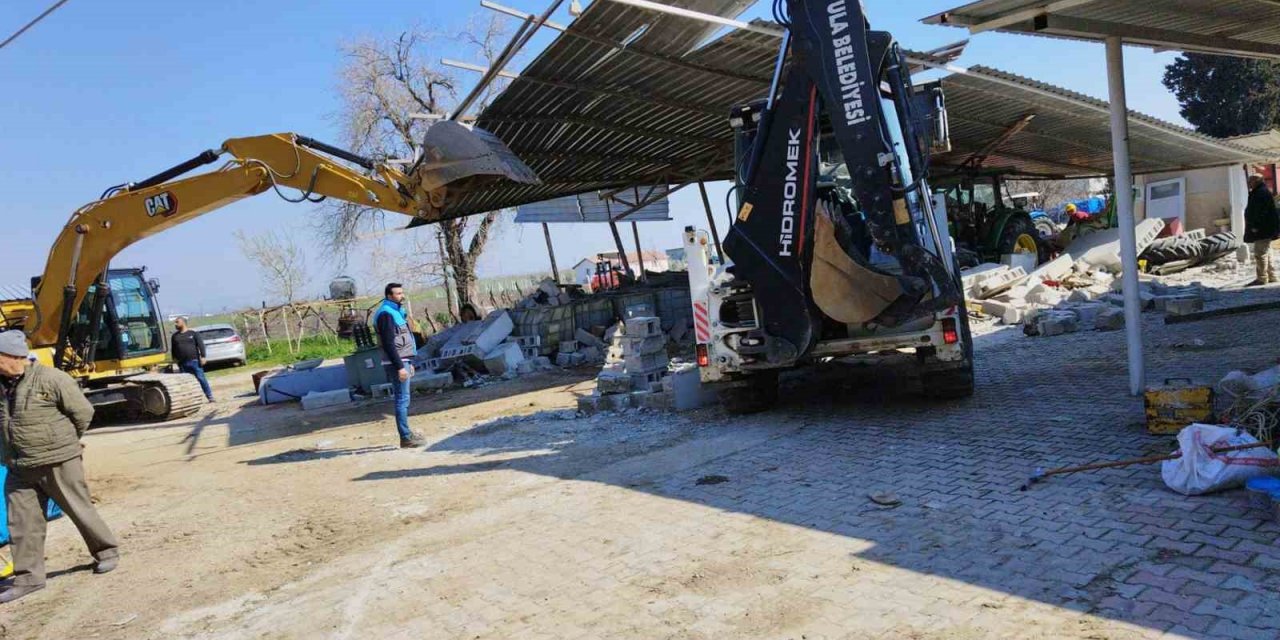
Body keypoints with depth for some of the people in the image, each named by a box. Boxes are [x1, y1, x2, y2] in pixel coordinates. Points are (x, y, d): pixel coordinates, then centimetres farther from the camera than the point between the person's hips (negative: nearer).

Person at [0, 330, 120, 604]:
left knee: (81, 510, 6)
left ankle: (107, 552, 25)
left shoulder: (51, 379, -16)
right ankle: (28, 577, 16)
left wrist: (65, 442, 1)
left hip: (58, 463, -6)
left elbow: (83, 411, -9)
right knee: (22, 522, 6)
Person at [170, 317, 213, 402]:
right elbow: (173, 349, 22)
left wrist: (202, 357, -11)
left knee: (201, 378, -5)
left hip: (194, 361, -4)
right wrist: (174, 359, 12)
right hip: (182, 363, 4)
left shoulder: (193, 333, 2)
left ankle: (210, 397, -1)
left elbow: (201, 345, -3)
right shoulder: (175, 336, 14)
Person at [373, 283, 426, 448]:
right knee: (402, 399, -7)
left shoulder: (397, 311, 17)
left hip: (402, 360, 10)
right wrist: (399, 366, -22)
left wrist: (409, 363, 21)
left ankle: (407, 434, 18)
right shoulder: (386, 314, -13)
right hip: (396, 363, -10)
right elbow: (388, 344, -19)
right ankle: (405, 438, -4)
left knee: (403, 399, 12)